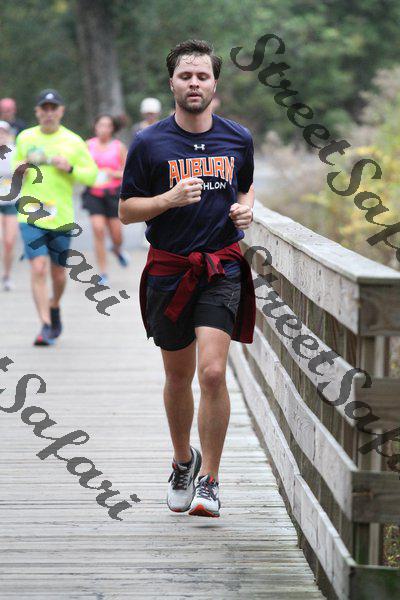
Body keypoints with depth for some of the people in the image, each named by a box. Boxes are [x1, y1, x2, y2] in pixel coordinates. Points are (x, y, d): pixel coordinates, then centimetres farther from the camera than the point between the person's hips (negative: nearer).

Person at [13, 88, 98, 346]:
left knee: (58, 273, 10)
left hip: (61, 217, 0)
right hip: (30, 215, 0)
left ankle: (54, 306, 42)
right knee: (38, 268, -15)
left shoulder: (74, 142, 1)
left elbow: (92, 175, 4)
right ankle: (46, 325, -11)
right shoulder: (25, 138, 5)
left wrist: (70, 169, -13)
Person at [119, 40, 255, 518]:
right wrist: (171, 198, -17)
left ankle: (208, 480, -3)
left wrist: (246, 209, -1)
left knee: (213, 372, -15)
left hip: (222, 268, 0)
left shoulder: (238, 139, 4)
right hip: (168, 270, 0)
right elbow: (126, 210, -1)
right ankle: (182, 460, 37)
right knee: (178, 376, 12)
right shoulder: (149, 143, -4)